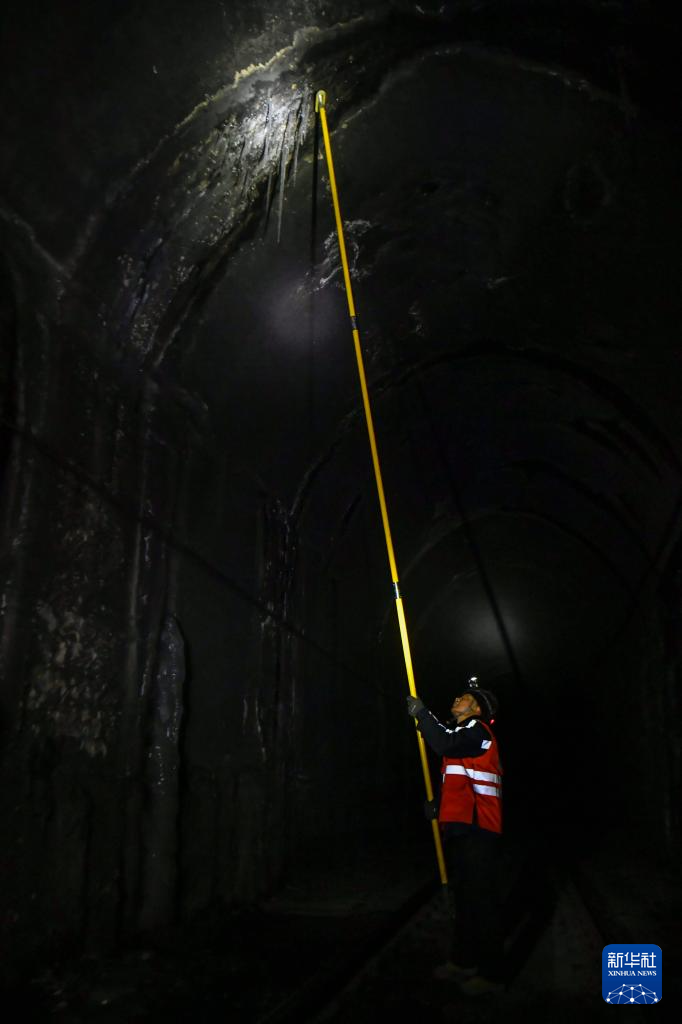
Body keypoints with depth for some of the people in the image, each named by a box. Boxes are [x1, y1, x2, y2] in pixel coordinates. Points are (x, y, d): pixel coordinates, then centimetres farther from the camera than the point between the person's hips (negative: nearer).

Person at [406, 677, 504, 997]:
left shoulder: (478, 730, -7)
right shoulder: (463, 734, 22)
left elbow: (444, 742, -27)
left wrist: (421, 713, -15)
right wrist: (438, 804, 10)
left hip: (476, 830, -10)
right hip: (460, 827, 10)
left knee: (481, 899, -6)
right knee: (463, 896, 18)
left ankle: (492, 973, 1)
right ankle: (464, 961, 29)